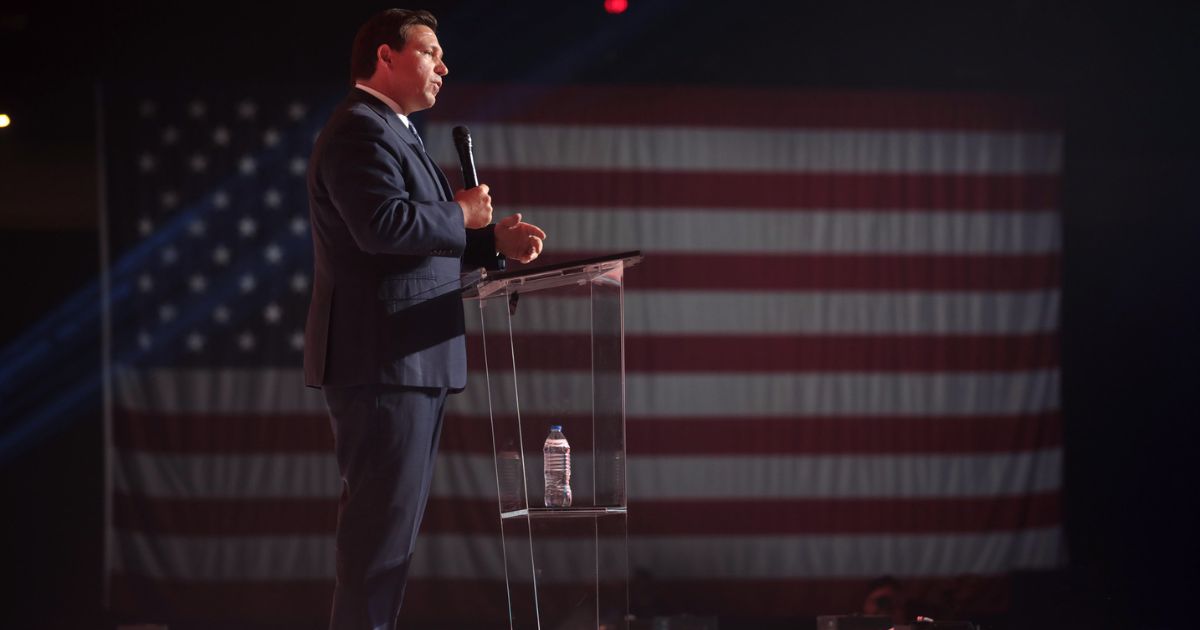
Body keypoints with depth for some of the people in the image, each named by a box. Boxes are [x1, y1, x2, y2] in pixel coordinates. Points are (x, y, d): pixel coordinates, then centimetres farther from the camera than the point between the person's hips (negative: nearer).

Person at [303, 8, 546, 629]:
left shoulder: (393, 133, 23)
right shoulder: (360, 131, -12)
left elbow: (427, 245, 26)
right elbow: (386, 225, -28)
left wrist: (496, 242, 9)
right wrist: (463, 216, -12)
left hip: (411, 364, 11)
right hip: (380, 363, -11)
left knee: (391, 524, 13)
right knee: (383, 528, -11)